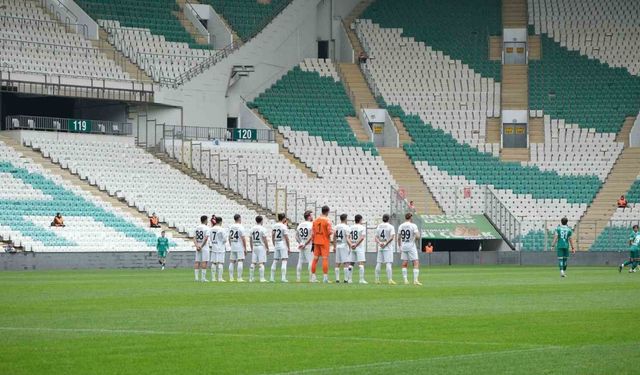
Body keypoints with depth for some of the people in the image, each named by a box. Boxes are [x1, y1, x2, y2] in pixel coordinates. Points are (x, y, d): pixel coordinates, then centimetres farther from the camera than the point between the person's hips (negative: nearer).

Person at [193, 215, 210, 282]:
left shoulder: (196, 228, 9)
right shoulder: (206, 228, -9)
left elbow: (194, 238, 3)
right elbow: (206, 238, -17)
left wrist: (197, 246, -6)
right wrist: (201, 246, -13)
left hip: (198, 247, 5)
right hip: (204, 247, -5)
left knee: (197, 262, 6)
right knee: (204, 262, -5)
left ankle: (196, 277, 2)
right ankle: (203, 278, -7)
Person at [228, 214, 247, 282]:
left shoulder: (230, 227, 8)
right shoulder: (240, 227, -11)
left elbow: (229, 238, 13)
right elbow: (243, 239, -11)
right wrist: (245, 249, -6)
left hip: (233, 246, 6)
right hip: (240, 247, -6)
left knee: (232, 262, 9)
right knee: (240, 261, -6)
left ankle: (231, 277, 8)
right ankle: (239, 278, -11)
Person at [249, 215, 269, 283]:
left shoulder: (252, 229, 8)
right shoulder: (262, 229, -9)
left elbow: (250, 240, 12)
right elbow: (265, 240, -11)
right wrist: (267, 248, -3)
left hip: (254, 247, 5)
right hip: (261, 247, -5)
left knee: (253, 263, 7)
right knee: (261, 263, -6)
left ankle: (251, 278, 7)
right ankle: (262, 278, -9)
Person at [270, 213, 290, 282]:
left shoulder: (274, 226, 7)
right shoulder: (284, 226, -10)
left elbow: (272, 237, 12)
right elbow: (286, 238, -11)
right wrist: (288, 248, -5)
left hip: (276, 245, 6)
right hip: (283, 245, -6)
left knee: (275, 261, 10)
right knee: (284, 261, -5)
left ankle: (272, 277, 10)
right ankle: (283, 278, -11)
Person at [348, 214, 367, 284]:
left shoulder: (351, 228, 10)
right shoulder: (362, 227, -4)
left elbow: (347, 238, 0)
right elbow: (362, 238, -17)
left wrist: (351, 244, -11)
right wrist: (356, 244, -15)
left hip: (352, 249, 5)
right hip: (360, 248, -5)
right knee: (361, 263, -7)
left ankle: (349, 279, 8)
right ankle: (361, 279, -14)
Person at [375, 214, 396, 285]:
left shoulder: (378, 227, 11)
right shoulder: (390, 227, -5)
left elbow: (376, 237, 5)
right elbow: (392, 237, -17)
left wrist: (379, 243, -10)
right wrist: (386, 243, -14)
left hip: (380, 248, 5)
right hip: (388, 248, -5)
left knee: (378, 263, 8)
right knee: (388, 263, -9)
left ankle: (377, 279, 8)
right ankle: (390, 279, -16)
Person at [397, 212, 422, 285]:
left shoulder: (401, 226, 6)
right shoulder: (413, 225, -9)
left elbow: (398, 238, 10)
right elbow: (417, 236, -18)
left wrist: (400, 248, 19)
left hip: (403, 246, 5)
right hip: (411, 246, -5)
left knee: (404, 263, 11)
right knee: (416, 263, -3)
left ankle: (405, 279, 8)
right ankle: (415, 280, -14)